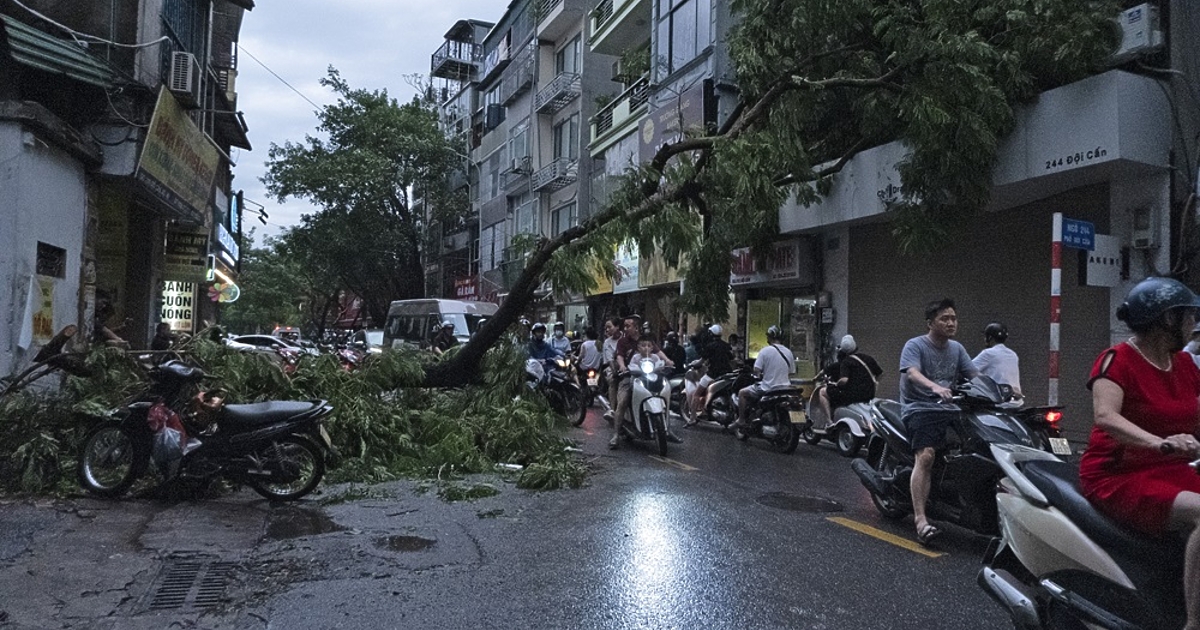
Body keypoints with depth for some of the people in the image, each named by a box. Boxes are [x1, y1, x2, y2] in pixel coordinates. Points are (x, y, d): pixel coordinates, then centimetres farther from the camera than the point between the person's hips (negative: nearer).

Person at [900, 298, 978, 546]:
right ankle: (920, 520, -30)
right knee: (926, 456, -26)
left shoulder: (956, 348, 19)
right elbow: (912, 372, -19)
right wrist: (934, 387, -39)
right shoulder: (914, 345, -1)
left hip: (950, 409, 6)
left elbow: (975, 375, 10)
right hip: (920, 408, -6)